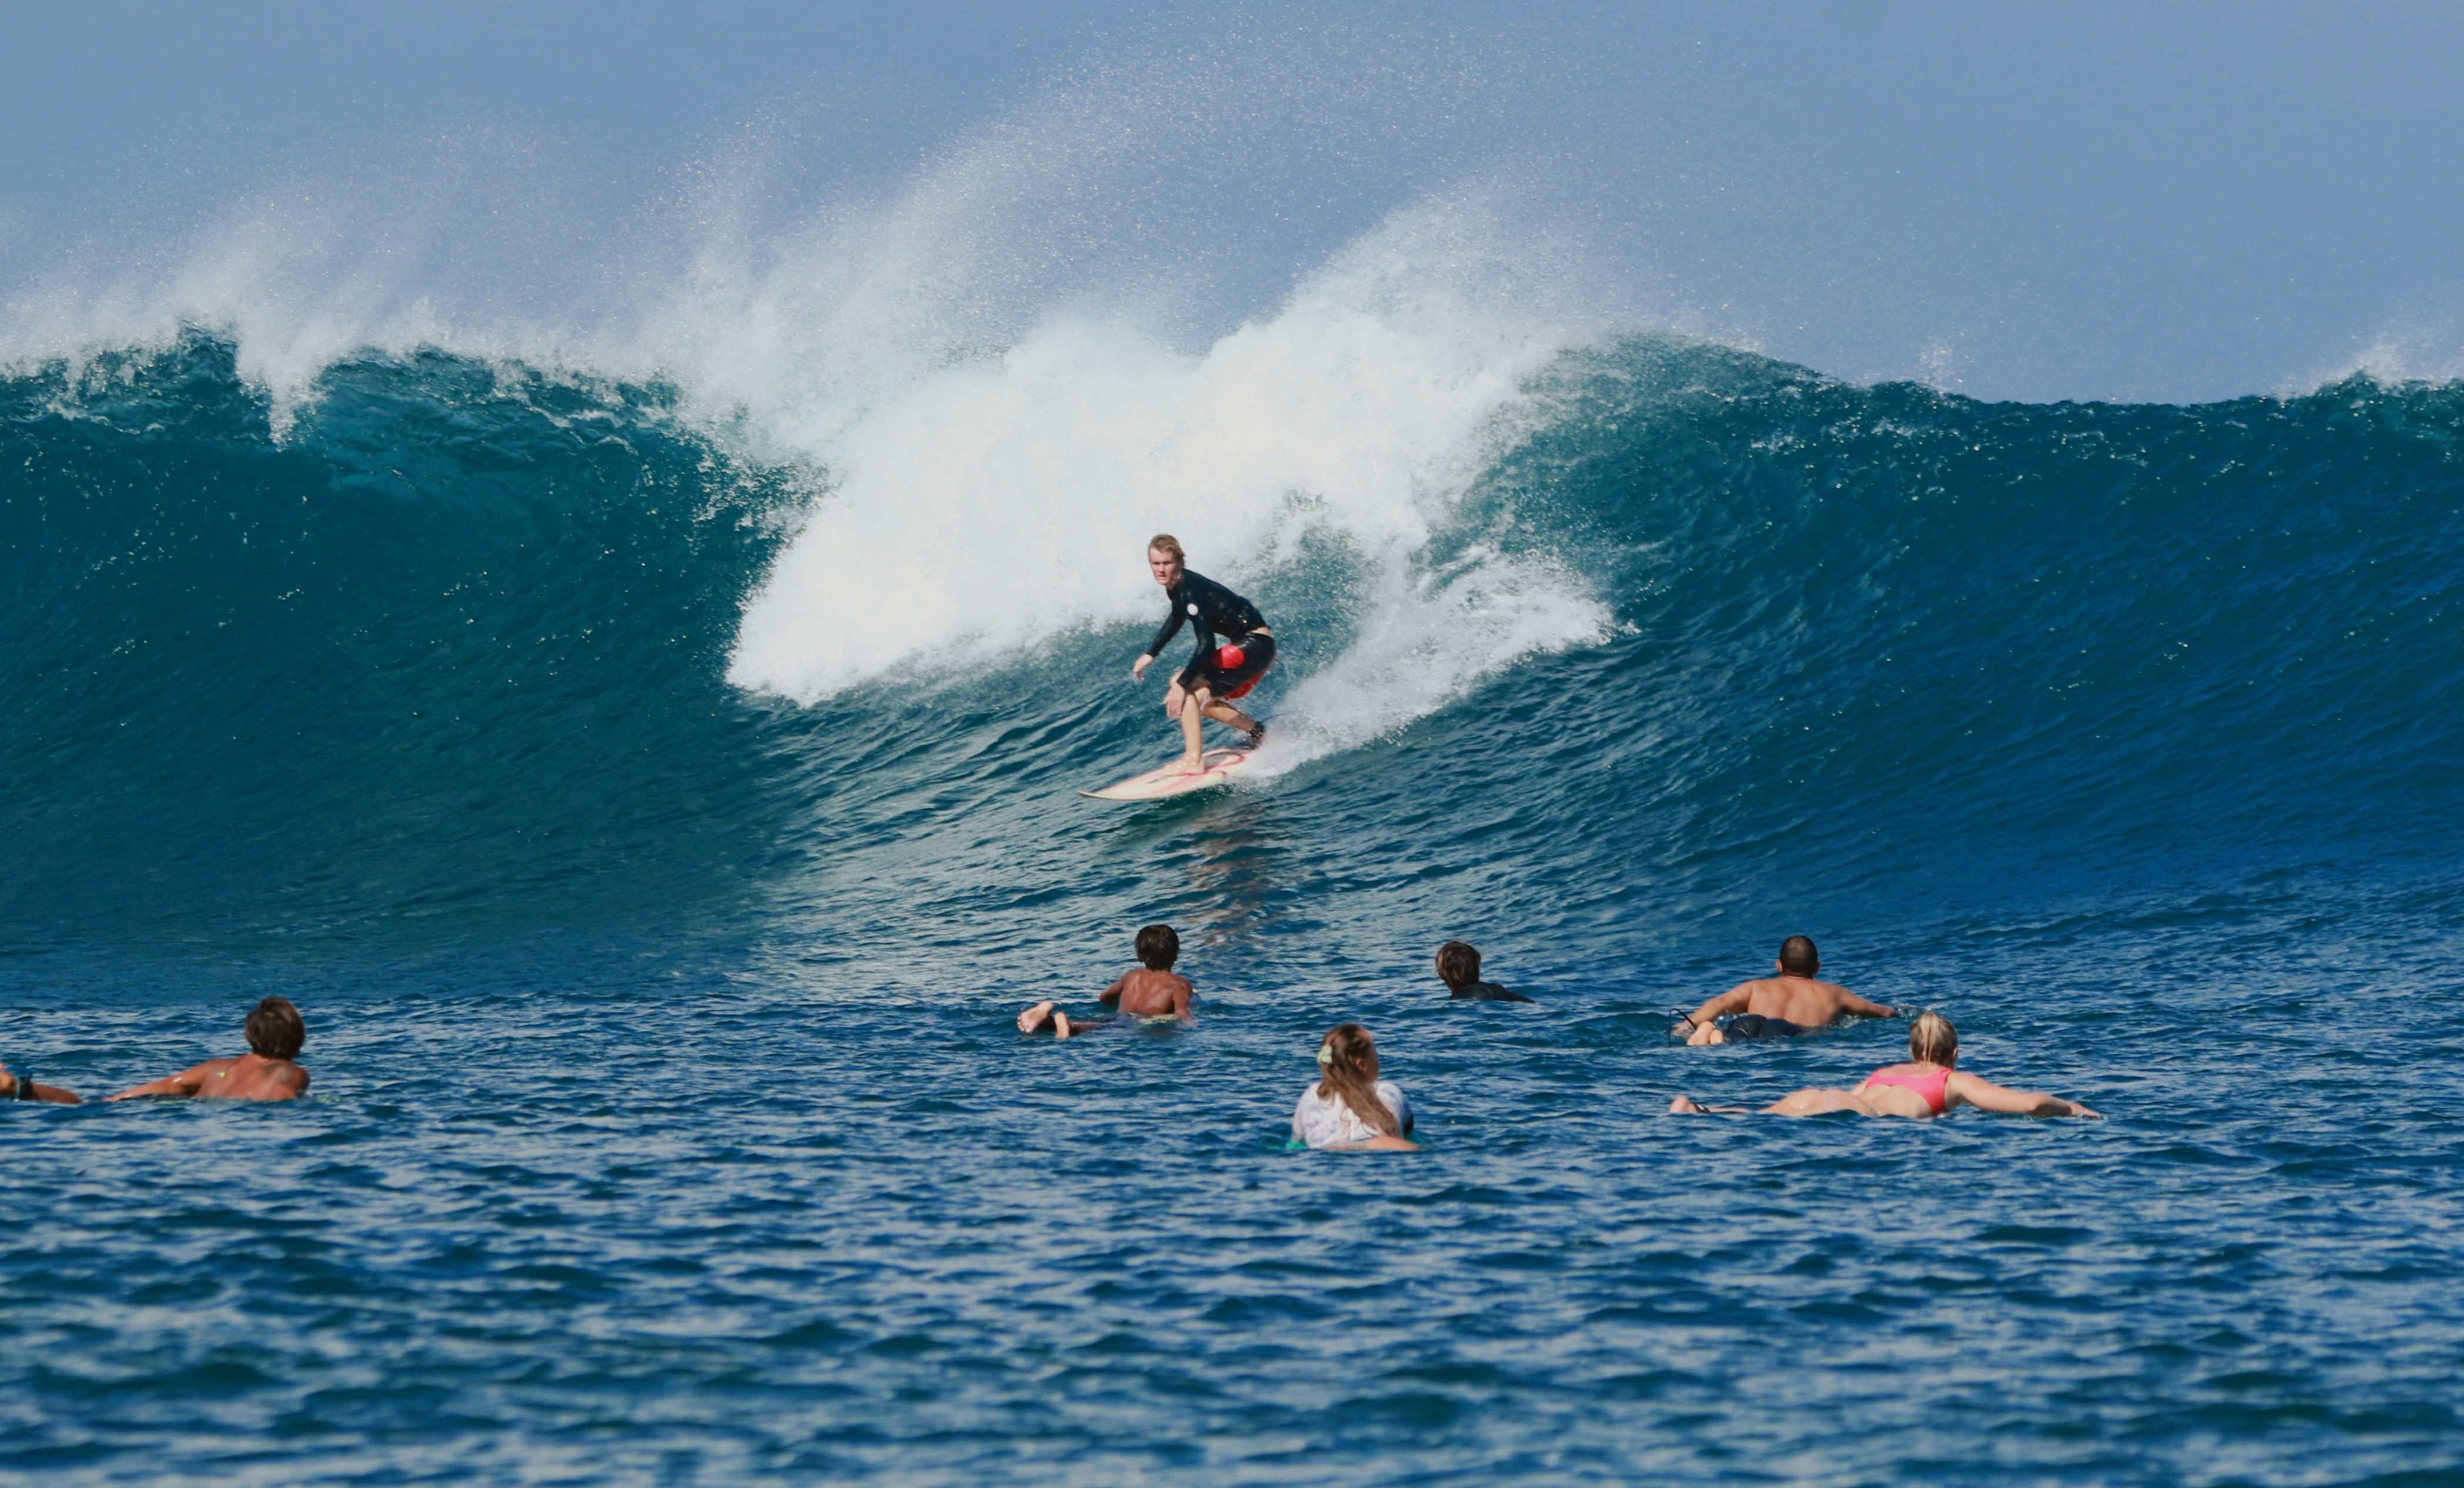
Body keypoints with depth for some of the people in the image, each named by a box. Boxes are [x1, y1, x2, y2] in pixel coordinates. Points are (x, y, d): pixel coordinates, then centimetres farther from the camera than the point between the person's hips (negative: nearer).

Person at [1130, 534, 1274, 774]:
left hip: (1254, 644, -10)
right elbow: (1177, 619, 26)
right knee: (1202, 701, 18)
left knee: (1189, 686, -17)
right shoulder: (1175, 586, 4)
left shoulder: (1190, 591, -24)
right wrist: (1149, 655, 24)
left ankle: (1193, 761, -19)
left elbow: (1207, 645, -29)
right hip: (1258, 646, 10)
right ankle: (1257, 732, 26)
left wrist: (1182, 684, -31)